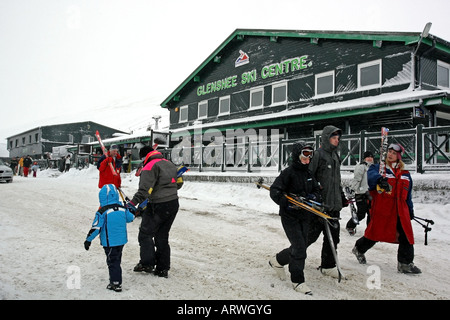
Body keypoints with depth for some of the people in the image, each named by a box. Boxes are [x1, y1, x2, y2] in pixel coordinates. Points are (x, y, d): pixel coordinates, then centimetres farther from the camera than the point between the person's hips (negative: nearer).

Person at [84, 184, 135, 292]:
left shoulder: (102, 212, -17)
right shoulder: (123, 209, -1)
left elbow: (96, 227, -16)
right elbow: (130, 218, 14)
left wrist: (88, 239, -6)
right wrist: (133, 211, 35)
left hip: (109, 242, -6)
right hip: (121, 240, 6)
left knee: (112, 262, 5)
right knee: (117, 260, 19)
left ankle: (116, 283, 7)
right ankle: (116, 281, 29)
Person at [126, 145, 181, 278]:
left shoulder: (150, 166, -10)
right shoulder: (170, 164, 15)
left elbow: (145, 188, -23)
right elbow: (178, 183, 25)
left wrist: (133, 202, -27)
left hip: (158, 206, -8)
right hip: (174, 204, 8)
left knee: (145, 233, 5)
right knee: (162, 237, 14)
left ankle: (147, 263, 5)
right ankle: (163, 268, 17)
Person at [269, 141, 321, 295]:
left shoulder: (309, 173, 9)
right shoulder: (289, 172, -13)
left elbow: (317, 190, 14)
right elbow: (274, 191, -17)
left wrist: (313, 197, -9)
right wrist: (287, 203, -28)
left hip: (304, 216, 7)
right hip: (289, 216, -7)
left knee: (299, 247, 13)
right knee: (299, 249, -8)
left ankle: (277, 260, 39)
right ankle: (298, 281, 8)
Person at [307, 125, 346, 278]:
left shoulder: (335, 155, 18)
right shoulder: (318, 154, -9)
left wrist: (341, 195, 24)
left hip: (334, 203, 8)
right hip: (319, 203, -8)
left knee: (333, 236, 10)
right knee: (312, 234, -3)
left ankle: (328, 266, 20)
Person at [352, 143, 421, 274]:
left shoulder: (405, 174, 16)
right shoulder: (378, 168, 0)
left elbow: (408, 194, 23)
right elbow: (372, 175, -26)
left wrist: (410, 210, 22)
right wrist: (380, 179, -47)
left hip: (400, 211, 5)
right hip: (381, 209, -4)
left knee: (406, 235, -2)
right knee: (375, 233, 5)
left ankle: (405, 264, 10)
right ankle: (359, 249, 30)